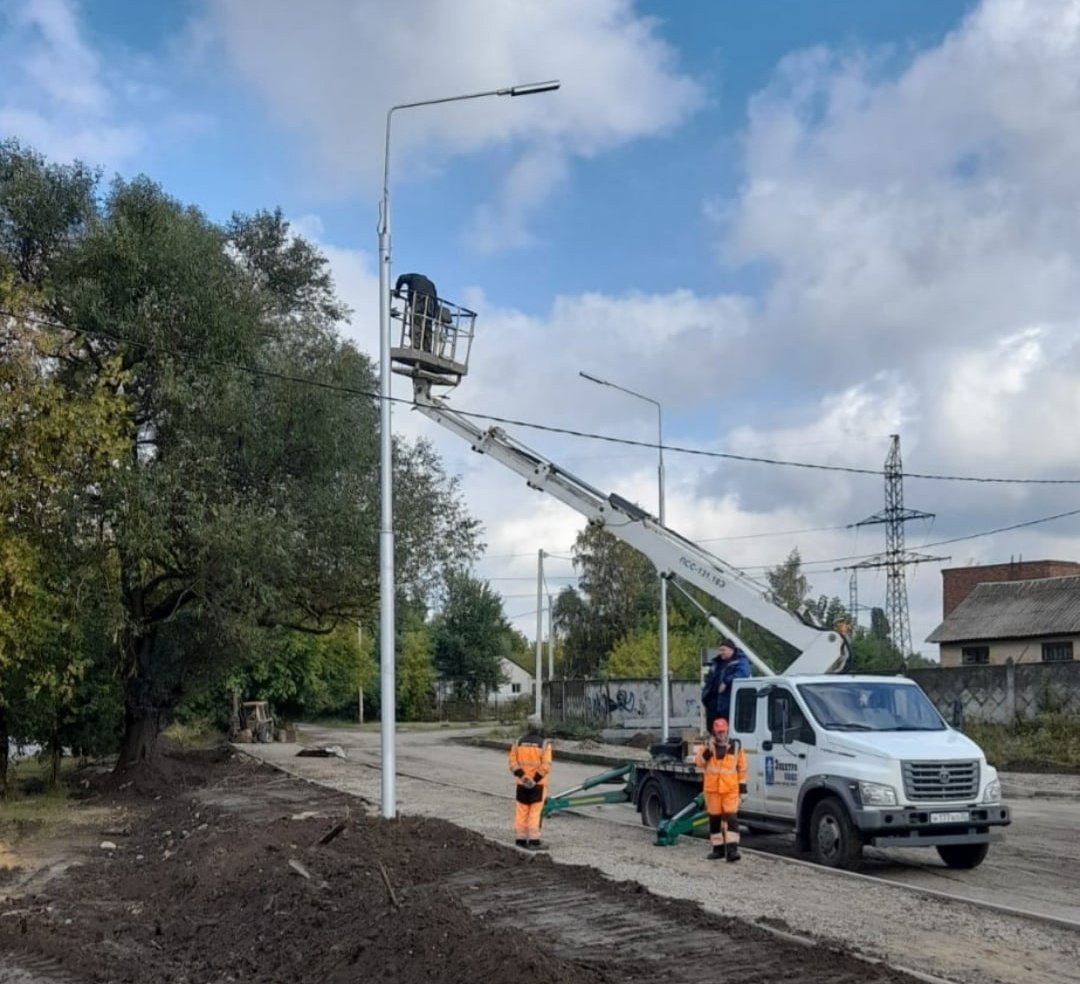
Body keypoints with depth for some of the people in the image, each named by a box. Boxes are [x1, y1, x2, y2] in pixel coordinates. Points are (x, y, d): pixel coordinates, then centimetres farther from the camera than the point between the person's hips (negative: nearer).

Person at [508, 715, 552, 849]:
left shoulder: (518, 742, 2)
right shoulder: (544, 744, -9)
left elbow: (513, 763, -4)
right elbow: (545, 766, -16)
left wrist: (523, 777, -9)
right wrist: (535, 780, -13)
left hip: (522, 783, 3)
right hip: (538, 784, -3)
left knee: (521, 811, 10)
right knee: (535, 812, 0)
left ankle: (520, 839, 14)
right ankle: (533, 840, -1)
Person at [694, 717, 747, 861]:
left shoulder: (736, 745, 4)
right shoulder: (707, 745, 6)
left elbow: (742, 766, 8)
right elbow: (698, 762, 1)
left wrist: (742, 783, 5)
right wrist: (706, 753, -15)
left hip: (731, 788, -2)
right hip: (712, 788, 2)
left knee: (731, 817, -12)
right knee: (714, 818, 8)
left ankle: (732, 849, -15)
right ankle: (718, 848, 18)